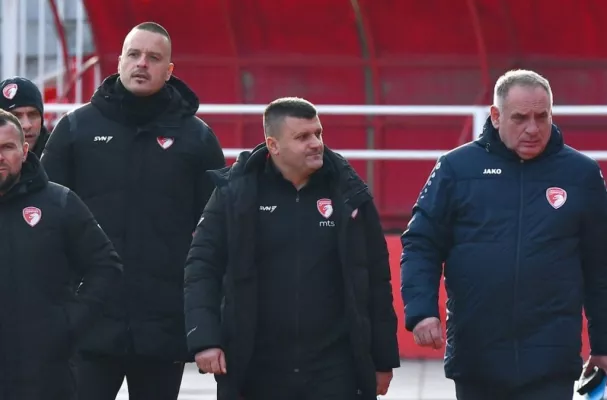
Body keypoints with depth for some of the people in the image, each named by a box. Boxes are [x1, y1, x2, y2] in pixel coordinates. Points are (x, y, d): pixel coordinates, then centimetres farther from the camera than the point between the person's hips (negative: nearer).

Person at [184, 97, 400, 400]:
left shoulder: (347, 195, 2)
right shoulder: (237, 192, -2)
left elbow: (376, 280, 7)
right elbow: (203, 266, -1)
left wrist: (383, 358, 7)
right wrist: (204, 338, -14)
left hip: (334, 370, 0)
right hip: (256, 370, 0)